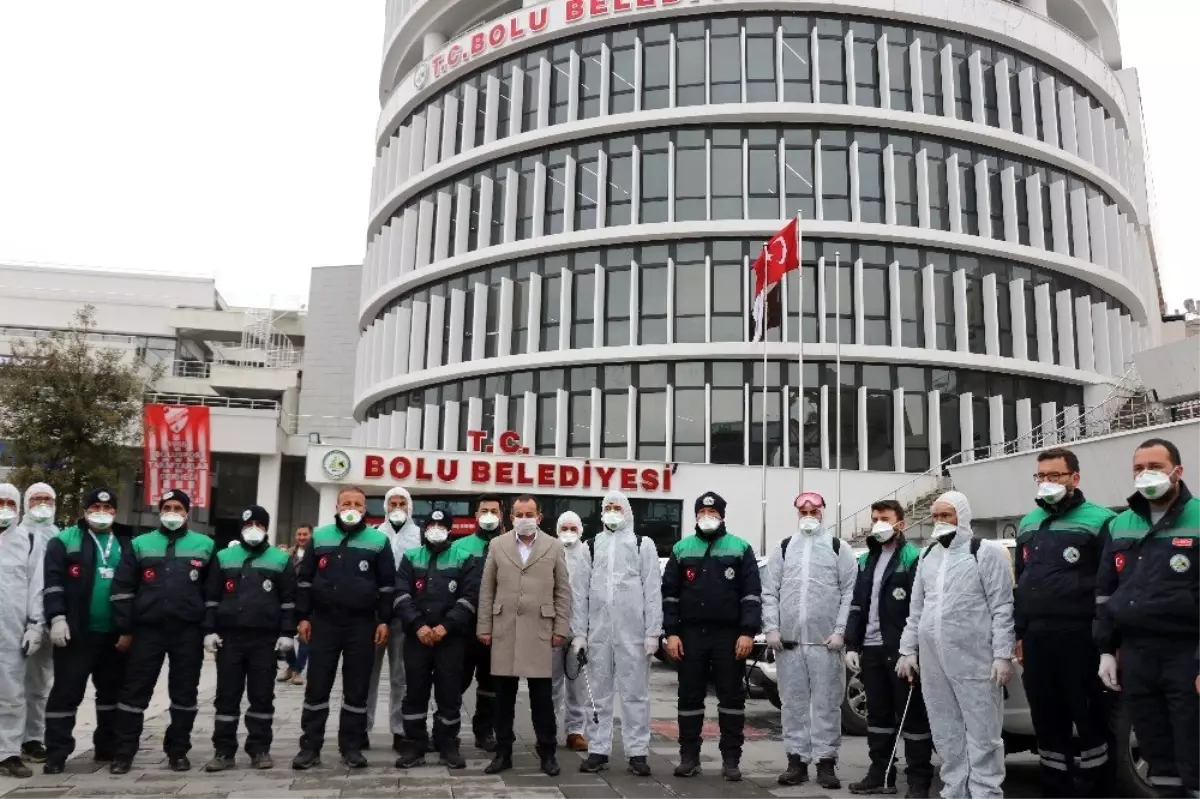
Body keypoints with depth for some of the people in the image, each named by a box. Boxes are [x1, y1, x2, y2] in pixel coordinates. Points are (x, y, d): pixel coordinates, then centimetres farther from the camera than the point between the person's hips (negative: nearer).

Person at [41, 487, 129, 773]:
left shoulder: (124, 545, 14)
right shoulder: (65, 541, 1)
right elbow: (53, 581, -7)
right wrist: (57, 617, -17)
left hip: (114, 633, 5)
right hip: (77, 632, -5)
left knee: (111, 691, 12)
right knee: (66, 691, -3)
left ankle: (107, 747, 22)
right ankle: (56, 754, 3)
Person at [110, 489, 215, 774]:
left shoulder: (205, 545, 6)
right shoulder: (139, 544, 7)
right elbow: (122, 588, 5)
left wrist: (210, 628, 4)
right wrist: (124, 629, -1)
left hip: (188, 632, 0)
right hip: (147, 629, 0)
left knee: (185, 693, 6)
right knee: (135, 691, 3)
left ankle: (178, 751, 17)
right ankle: (124, 752, 12)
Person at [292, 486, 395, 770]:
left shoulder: (378, 541, 2)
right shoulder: (320, 537, 6)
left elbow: (387, 585, 3)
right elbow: (304, 579, 8)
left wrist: (384, 621, -3)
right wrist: (303, 617, 2)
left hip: (362, 624, -1)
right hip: (323, 622, 1)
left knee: (357, 689, 5)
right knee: (317, 686, 4)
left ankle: (351, 746, 15)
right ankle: (310, 747, 13)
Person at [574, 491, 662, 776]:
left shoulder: (643, 544, 3)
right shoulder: (591, 546, 11)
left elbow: (652, 590, -1)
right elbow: (582, 591, 10)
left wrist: (653, 632, -7)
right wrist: (579, 632, 4)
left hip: (633, 631, -3)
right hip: (598, 631, 3)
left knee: (635, 692, 2)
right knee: (598, 692, 8)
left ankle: (637, 752, 8)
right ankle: (598, 750, 16)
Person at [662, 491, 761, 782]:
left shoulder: (740, 548, 4)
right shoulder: (681, 549, 9)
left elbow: (752, 593, -1)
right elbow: (669, 593, 6)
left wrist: (748, 632, -10)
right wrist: (671, 632, -2)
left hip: (729, 634, -1)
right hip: (690, 634, 2)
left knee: (731, 697, 4)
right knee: (689, 697, 6)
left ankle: (731, 759, 12)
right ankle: (689, 757, 15)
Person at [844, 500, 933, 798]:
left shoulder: (913, 558, -6)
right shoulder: (866, 561, 16)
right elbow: (857, 606, 18)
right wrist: (852, 645, 10)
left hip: (901, 650, -7)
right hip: (871, 649, 7)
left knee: (912, 715, 0)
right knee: (878, 714, 13)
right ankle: (880, 774, 22)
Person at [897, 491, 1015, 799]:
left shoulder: (986, 552, -4)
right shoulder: (927, 556, 15)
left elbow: (1002, 608, -8)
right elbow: (916, 608, 18)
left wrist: (1003, 655, -14)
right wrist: (908, 650, 13)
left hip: (975, 660, -6)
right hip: (933, 661, 6)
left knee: (982, 735, -1)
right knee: (946, 735, 12)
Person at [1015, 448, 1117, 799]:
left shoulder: (1098, 521, -4)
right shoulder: (1027, 525, 16)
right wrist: (1020, 632, 18)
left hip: (1080, 638, -6)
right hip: (1036, 638, 6)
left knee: (1090, 720, 1)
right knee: (1046, 721, 12)